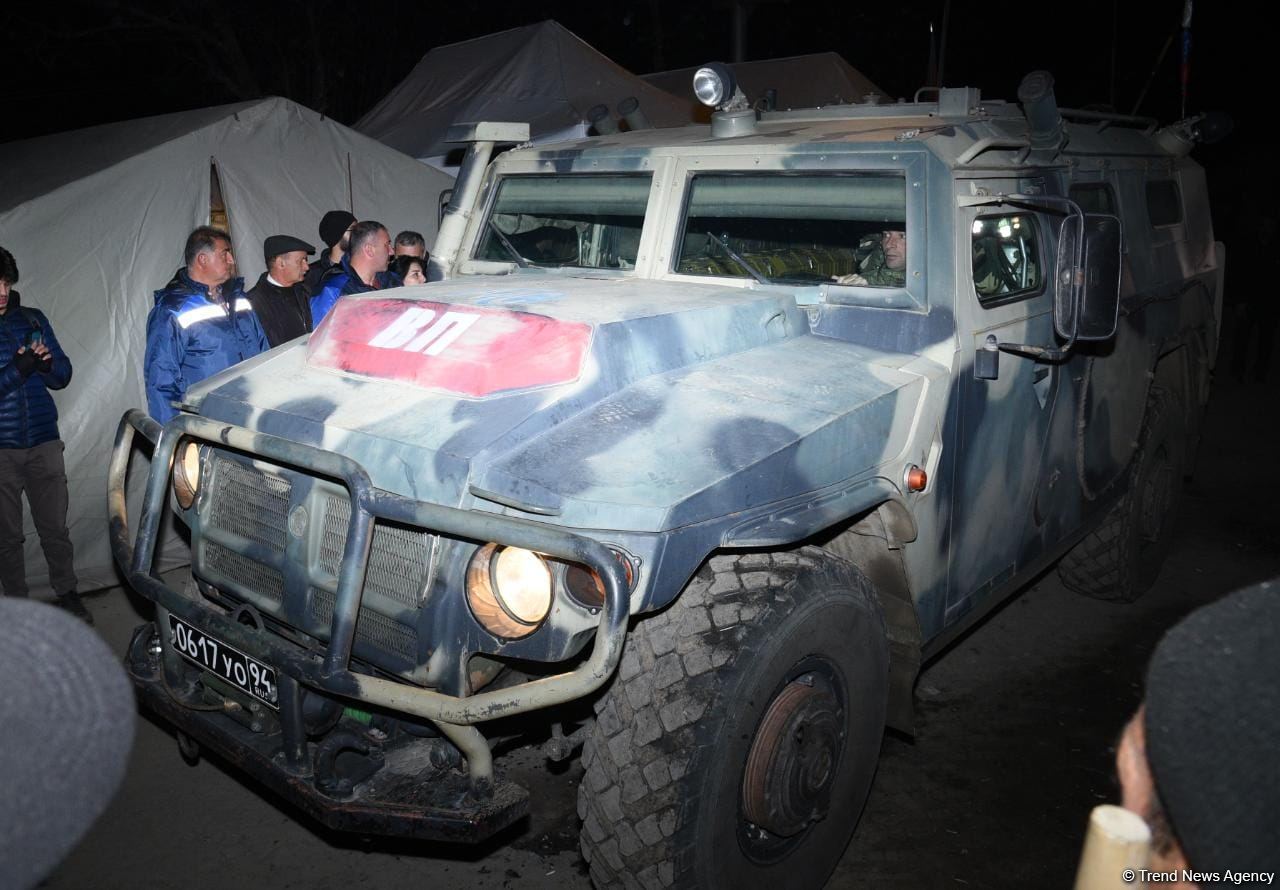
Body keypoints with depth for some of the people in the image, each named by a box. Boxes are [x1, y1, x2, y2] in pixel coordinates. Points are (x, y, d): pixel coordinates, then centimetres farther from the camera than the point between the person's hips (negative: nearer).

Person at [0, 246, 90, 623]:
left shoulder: (32, 319, 7)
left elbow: (62, 376, 10)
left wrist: (47, 362, -11)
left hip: (44, 442, 2)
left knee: (55, 528, 7)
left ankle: (67, 594, 20)